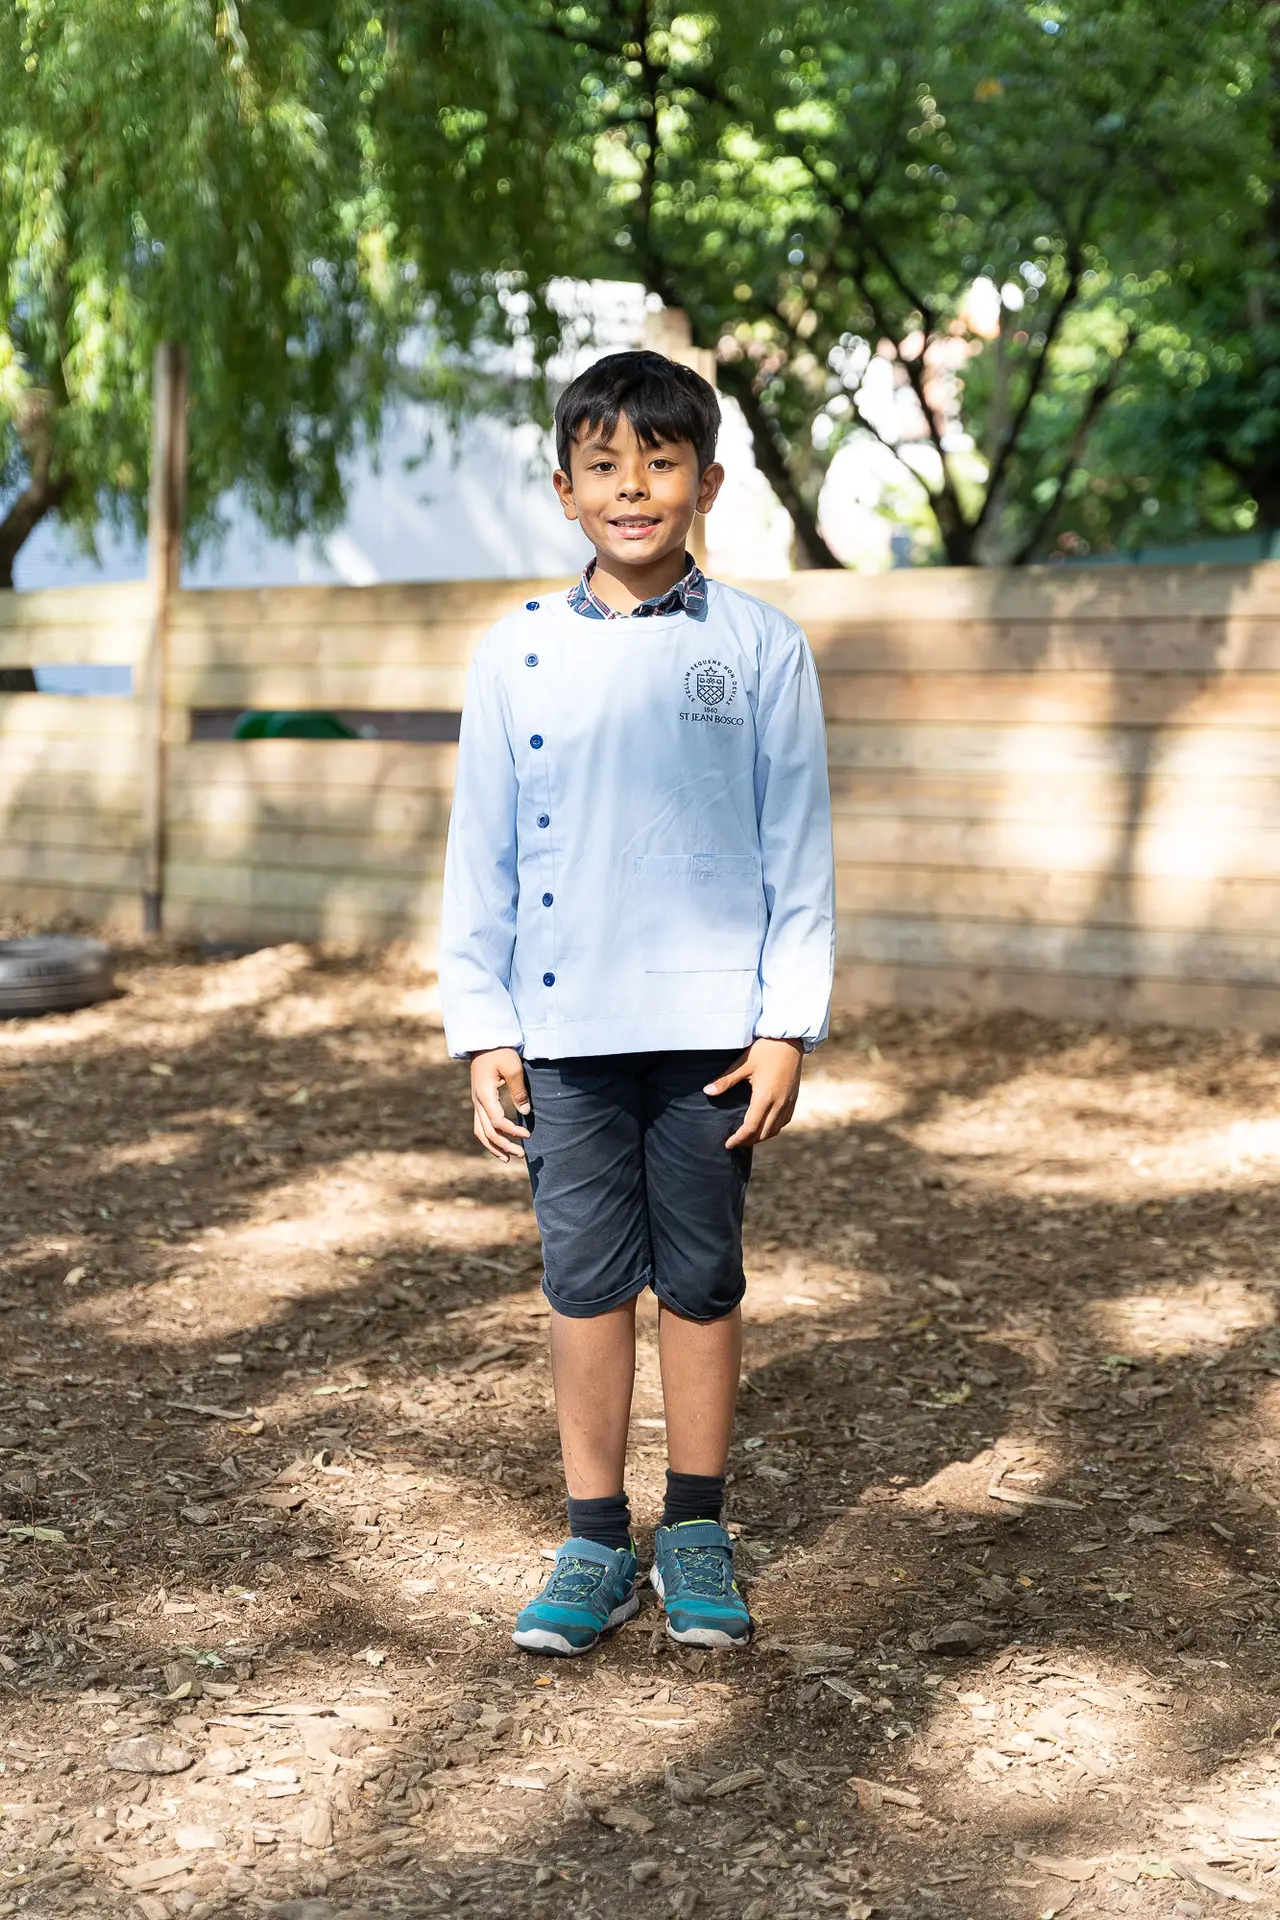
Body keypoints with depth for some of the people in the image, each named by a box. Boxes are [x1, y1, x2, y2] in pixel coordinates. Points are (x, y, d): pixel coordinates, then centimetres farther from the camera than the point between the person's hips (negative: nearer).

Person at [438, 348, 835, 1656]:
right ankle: (596, 1543, 19)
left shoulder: (761, 649, -1)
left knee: (701, 1277, 9)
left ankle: (696, 1535, 24)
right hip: (566, 1028, 1)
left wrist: (788, 1026, -4)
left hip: (712, 1026, -1)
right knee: (584, 1280, 7)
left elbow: (798, 849, 1)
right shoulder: (518, 657, 3)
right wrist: (483, 1031, 2)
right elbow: (482, 856, 6)